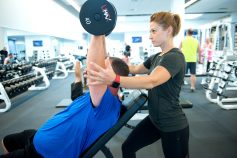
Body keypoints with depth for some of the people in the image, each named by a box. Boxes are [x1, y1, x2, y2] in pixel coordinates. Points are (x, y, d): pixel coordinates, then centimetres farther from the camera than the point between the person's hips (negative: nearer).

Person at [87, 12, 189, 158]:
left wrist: (114, 79, -55)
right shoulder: (157, 57, 6)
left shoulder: (175, 57, -22)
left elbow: (151, 81, -40)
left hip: (173, 126, -8)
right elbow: (136, 69, 19)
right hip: (154, 119, 8)